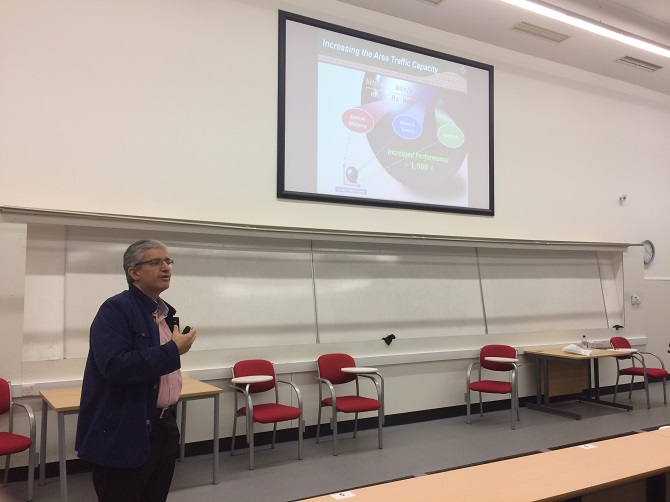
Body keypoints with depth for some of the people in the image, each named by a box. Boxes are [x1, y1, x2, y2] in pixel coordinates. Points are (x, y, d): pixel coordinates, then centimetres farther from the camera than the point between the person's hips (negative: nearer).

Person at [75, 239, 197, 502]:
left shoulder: (167, 312, 11)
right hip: (125, 435, -8)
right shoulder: (115, 309, -16)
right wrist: (173, 350, -22)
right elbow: (115, 366, -29)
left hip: (164, 429, 8)